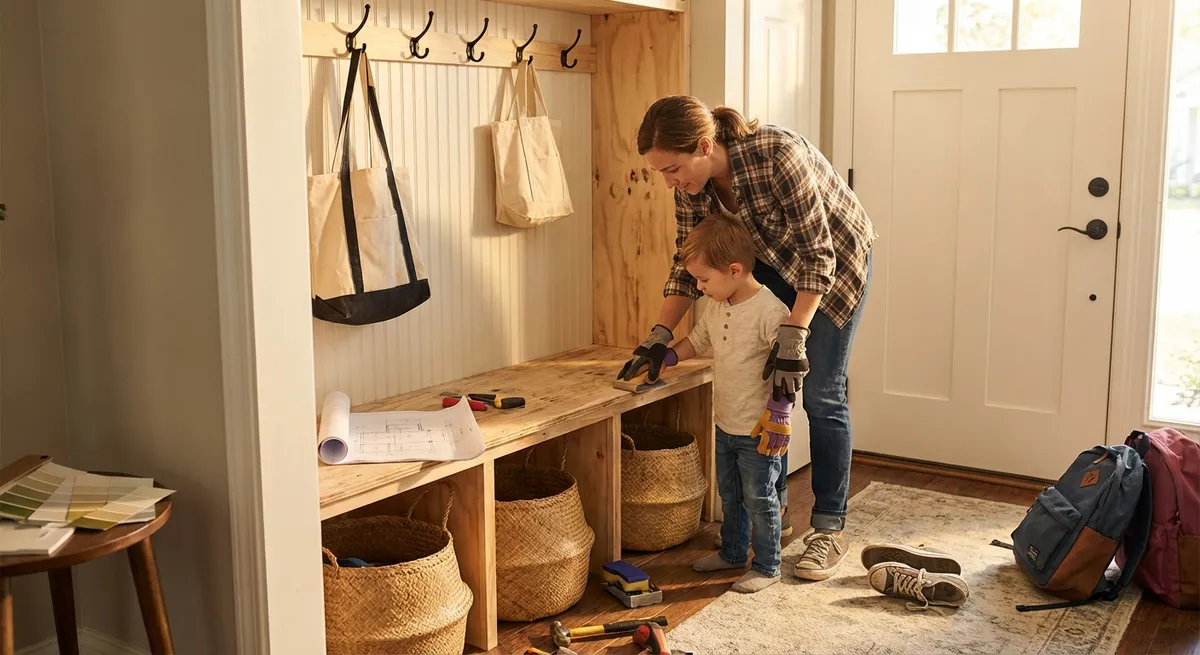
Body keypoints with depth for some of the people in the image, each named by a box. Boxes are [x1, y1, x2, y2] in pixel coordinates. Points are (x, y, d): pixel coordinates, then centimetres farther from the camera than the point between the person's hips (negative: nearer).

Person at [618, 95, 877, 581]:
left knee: (819, 394, -6)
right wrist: (659, 336, -16)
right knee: (764, 386, 3)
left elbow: (818, 255, -32)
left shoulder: (778, 156, -37)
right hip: (773, 263, 6)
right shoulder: (691, 186, -17)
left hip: (835, 259, -6)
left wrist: (794, 337, -38)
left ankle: (830, 527, 6)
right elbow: (687, 266, -6)